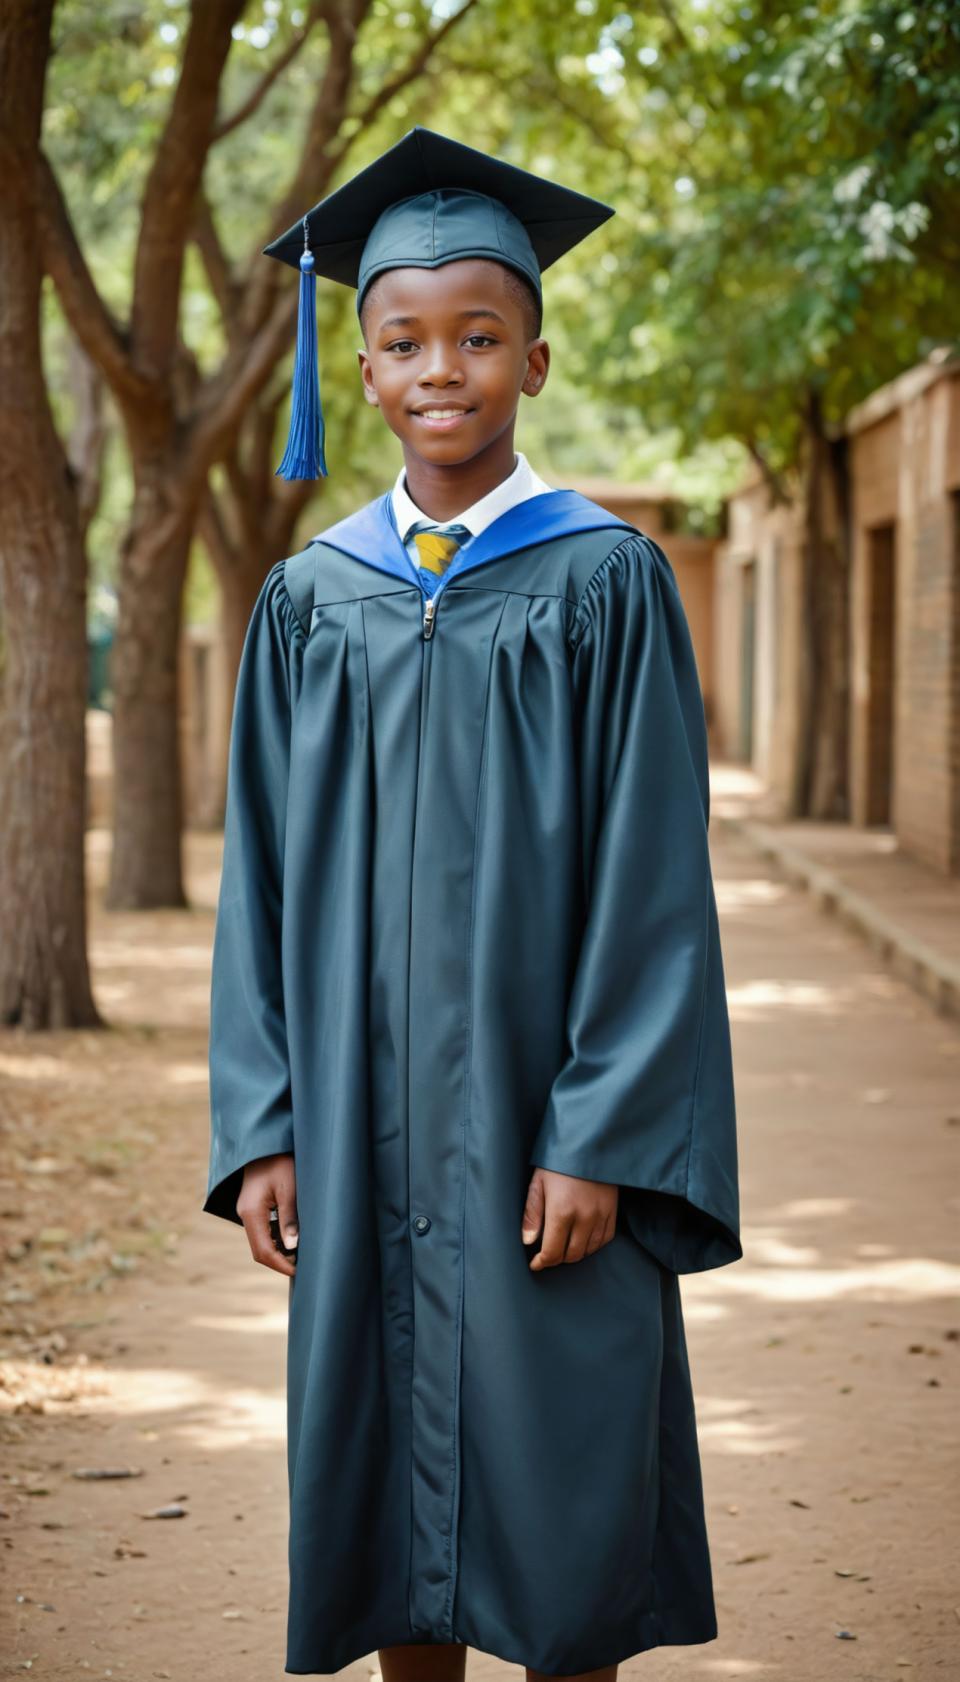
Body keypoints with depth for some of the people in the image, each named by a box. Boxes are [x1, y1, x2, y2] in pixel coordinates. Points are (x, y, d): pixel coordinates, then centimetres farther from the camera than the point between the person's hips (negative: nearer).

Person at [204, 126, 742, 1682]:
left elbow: (653, 879, -7)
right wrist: (261, 1127, 0)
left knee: (557, 1498, 2)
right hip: (363, 1129, 3)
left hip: (540, 1116, -3)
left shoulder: (604, 583, -3)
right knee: (389, 1488, 9)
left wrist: (599, 1139, -14)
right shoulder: (310, 599, 7)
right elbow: (264, 880, 8)